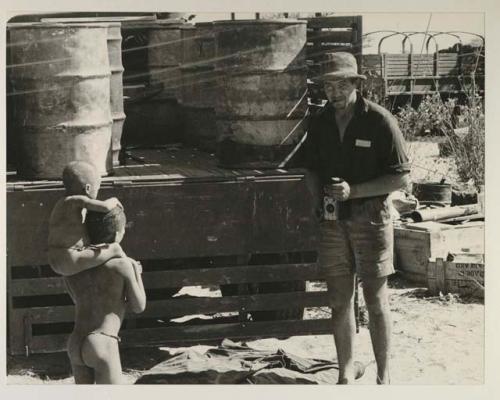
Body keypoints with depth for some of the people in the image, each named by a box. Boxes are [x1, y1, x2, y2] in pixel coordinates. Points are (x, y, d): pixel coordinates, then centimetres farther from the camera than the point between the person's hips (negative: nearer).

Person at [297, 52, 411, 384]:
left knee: (376, 300, -1)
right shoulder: (319, 122, 6)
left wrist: (354, 190, -18)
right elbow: (309, 167, 20)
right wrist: (321, 192, 0)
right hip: (333, 220, 4)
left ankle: (383, 377, 7)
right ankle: (345, 375, 14)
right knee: (340, 301, 6)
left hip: (370, 217, -4)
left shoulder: (379, 120, -9)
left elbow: (402, 179, -10)